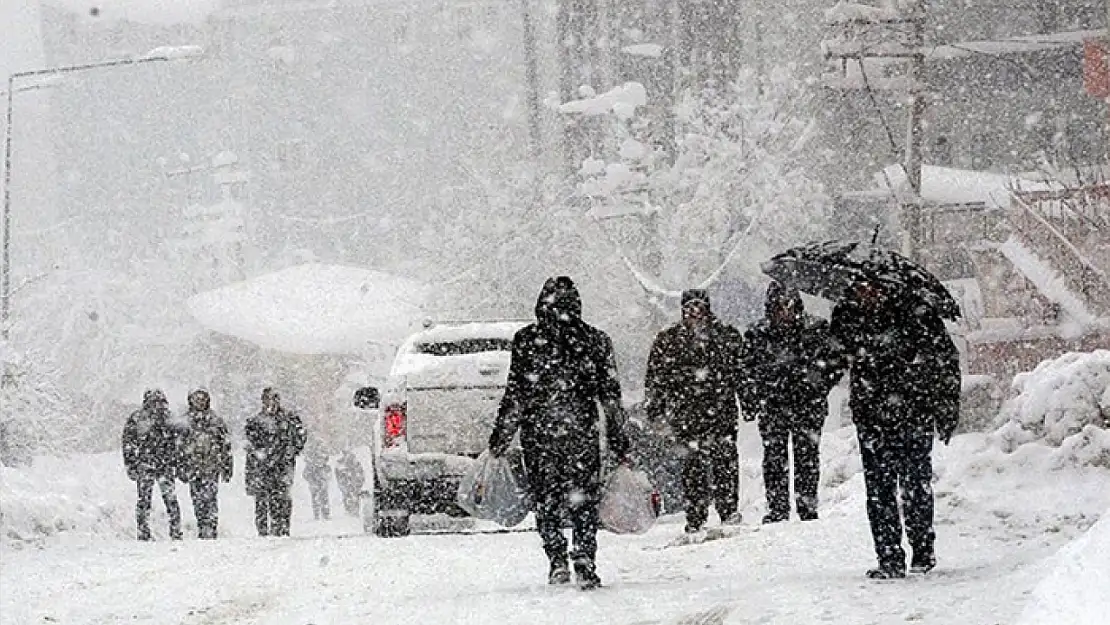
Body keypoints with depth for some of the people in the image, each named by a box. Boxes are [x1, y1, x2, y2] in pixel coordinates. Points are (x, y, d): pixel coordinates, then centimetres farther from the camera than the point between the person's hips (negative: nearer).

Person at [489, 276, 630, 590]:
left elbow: (515, 395, -5)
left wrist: (501, 437, 2)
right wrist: (620, 442, 10)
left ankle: (557, 560, -1)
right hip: (583, 434, 1)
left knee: (546, 501, 11)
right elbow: (611, 396, 4)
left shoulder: (526, 340, -3)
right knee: (584, 503, 7)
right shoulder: (596, 340, 2)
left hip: (538, 434, -1)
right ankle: (585, 565, -5)